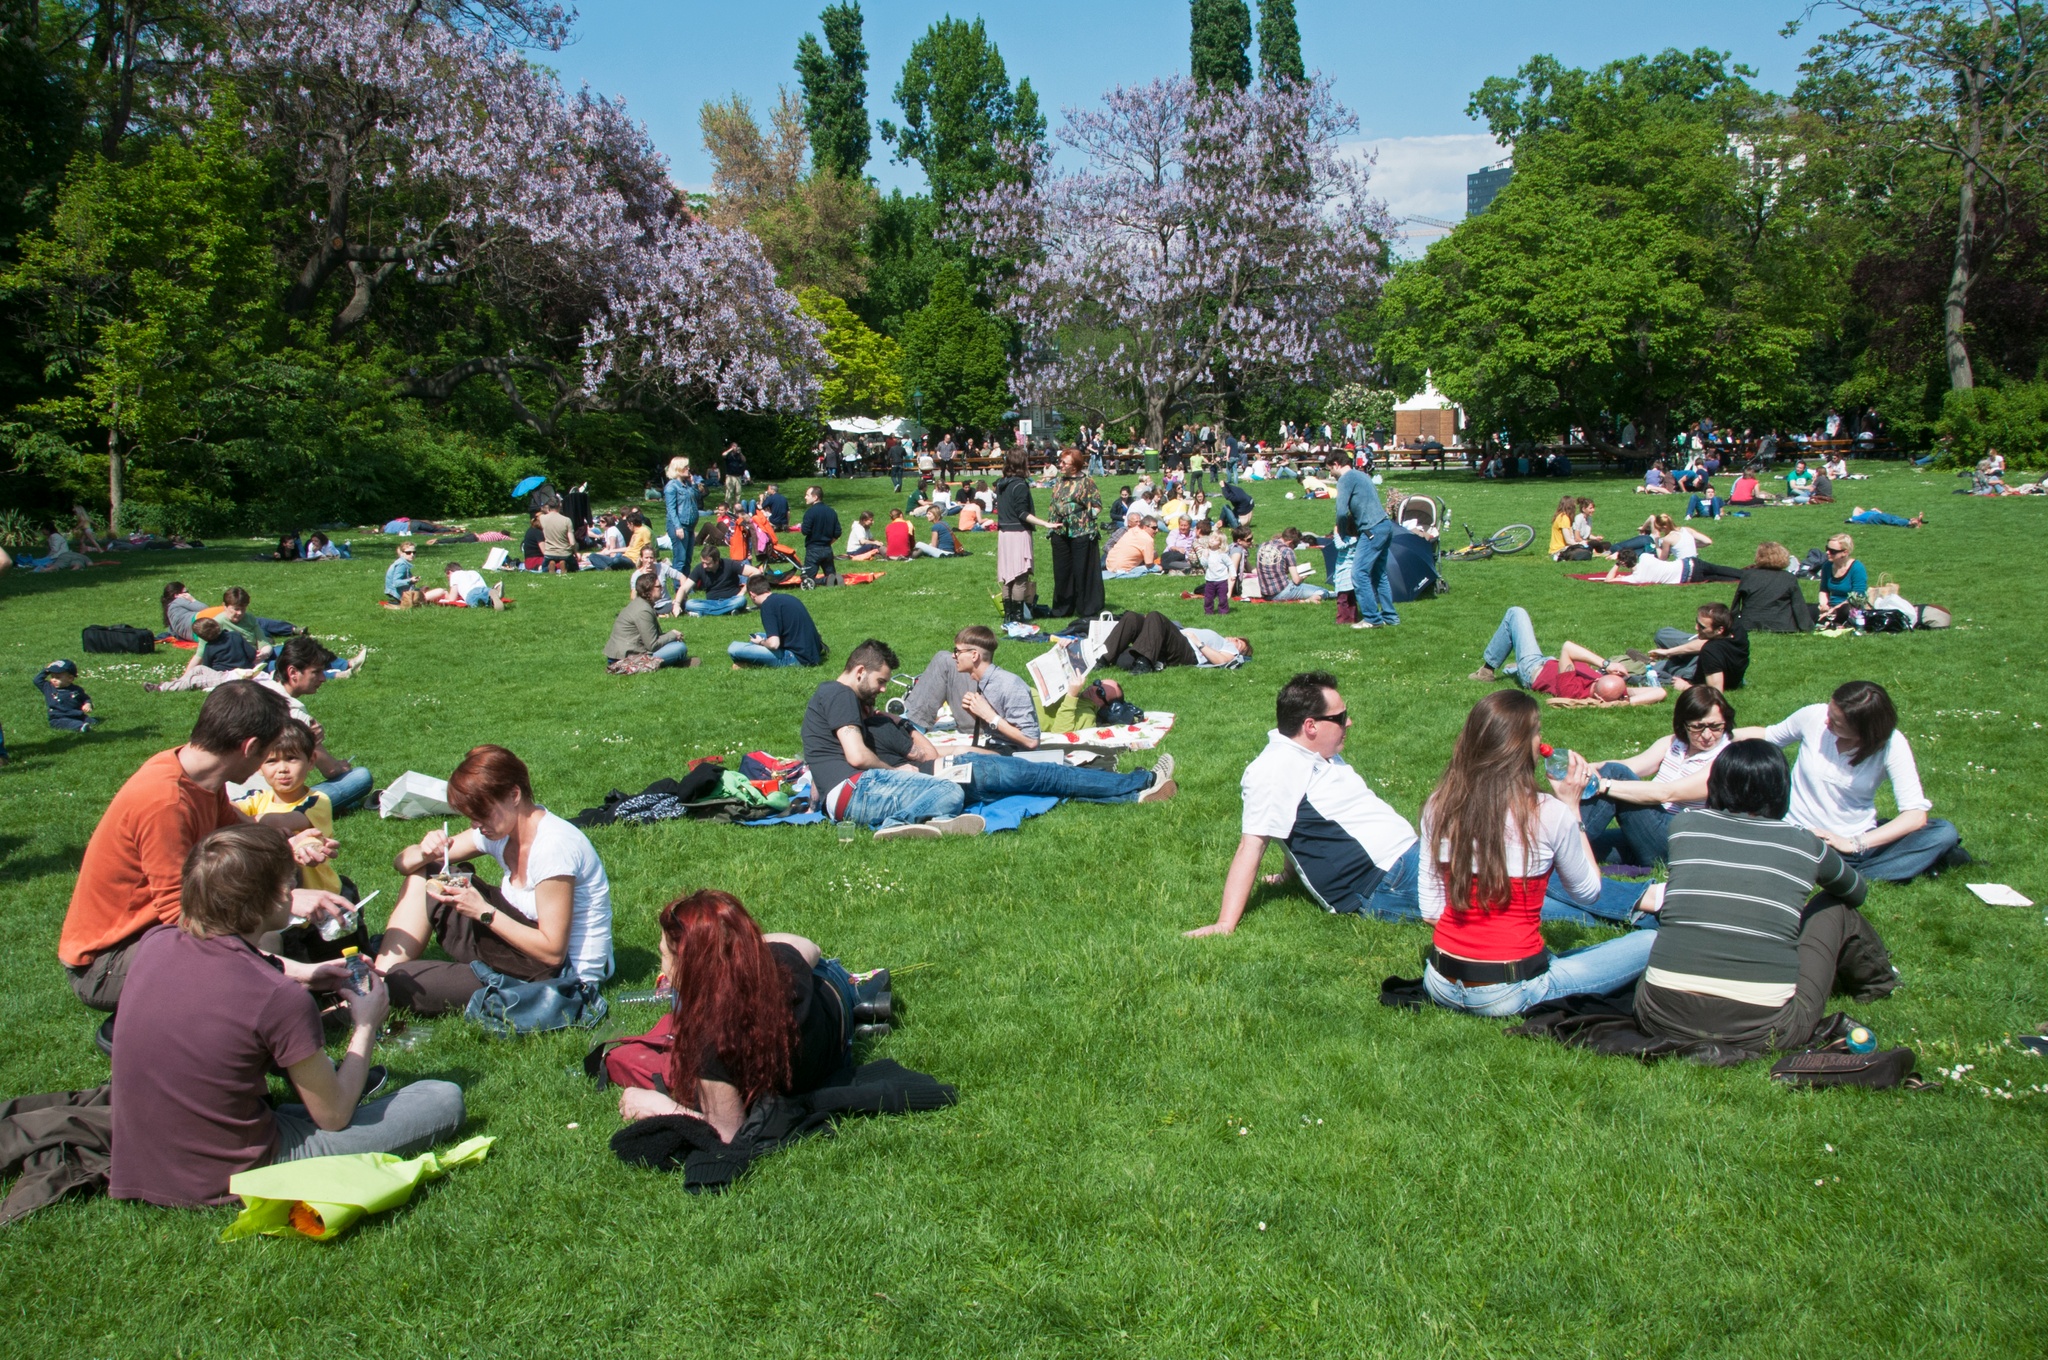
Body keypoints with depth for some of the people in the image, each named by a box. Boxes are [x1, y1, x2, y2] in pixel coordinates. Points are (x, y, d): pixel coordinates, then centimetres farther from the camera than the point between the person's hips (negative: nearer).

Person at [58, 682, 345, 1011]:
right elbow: (181, 914, -27)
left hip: (156, 922, 9)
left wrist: (287, 845, -7)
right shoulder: (165, 801, -29)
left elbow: (232, 823, 13)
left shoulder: (192, 766, -4)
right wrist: (286, 902, -26)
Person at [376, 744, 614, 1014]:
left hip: (562, 976, -9)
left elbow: (552, 951, -25)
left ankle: (383, 983, 9)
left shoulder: (553, 847, -25)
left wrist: (484, 911, -26)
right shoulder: (500, 830, 1)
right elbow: (404, 863, 8)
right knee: (426, 872, 4)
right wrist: (426, 852, -17)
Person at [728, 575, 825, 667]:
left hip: (798, 658, -9)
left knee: (734, 648, -15)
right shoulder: (788, 598, 14)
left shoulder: (768, 605, -12)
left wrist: (761, 642, 2)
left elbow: (773, 643, -21)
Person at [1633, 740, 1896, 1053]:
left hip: (1666, 1021, 1)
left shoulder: (1683, 825, 5)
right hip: (1761, 1032, -1)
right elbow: (1857, 891, 29)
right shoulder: (1805, 845, 5)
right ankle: (1873, 979, 49)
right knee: (1835, 906, 22)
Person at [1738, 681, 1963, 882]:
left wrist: (1852, 843, -29)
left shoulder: (1891, 745, -15)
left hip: (1856, 839, 0)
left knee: (1944, 833, -20)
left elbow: (1916, 815, -20)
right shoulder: (1814, 716, -11)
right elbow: (1767, 735, 10)